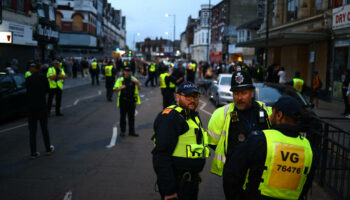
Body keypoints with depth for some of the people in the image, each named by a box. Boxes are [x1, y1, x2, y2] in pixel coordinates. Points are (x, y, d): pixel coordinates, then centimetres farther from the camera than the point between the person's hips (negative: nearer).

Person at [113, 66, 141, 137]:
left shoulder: (133, 79, 6)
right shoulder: (120, 80, 1)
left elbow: (139, 89, 3)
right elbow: (116, 89, -3)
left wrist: (137, 82, -16)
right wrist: (121, 88, -24)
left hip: (132, 101, 2)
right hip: (123, 101, -1)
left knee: (131, 117, 7)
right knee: (123, 116, 6)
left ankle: (131, 131, 15)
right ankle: (122, 131, 16)